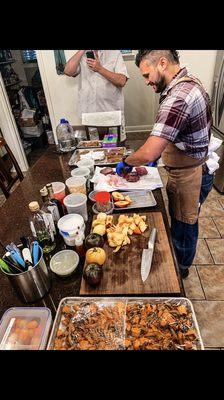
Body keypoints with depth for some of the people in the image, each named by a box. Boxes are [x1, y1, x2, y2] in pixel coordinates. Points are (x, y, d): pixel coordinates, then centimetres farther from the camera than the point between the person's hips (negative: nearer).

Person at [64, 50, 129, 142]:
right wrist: (82, 51, -8)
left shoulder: (115, 53, 3)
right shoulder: (82, 56, 10)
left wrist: (100, 69, -16)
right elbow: (68, 71, -7)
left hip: (113, 111, -1)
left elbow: (122, 81, -10)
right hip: (89, 112, 2)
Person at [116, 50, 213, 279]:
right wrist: (160, 153, 8)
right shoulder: (190, 83, 5)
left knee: (183, 226, 13)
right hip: (190, 170, 9)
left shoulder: (178, 98, -29)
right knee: (179, 220, 26)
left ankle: (181, 268, 40)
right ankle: (179, 260, 51)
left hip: (188, 177, -9)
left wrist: (126, 163, -16)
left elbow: (148, 153, -34)